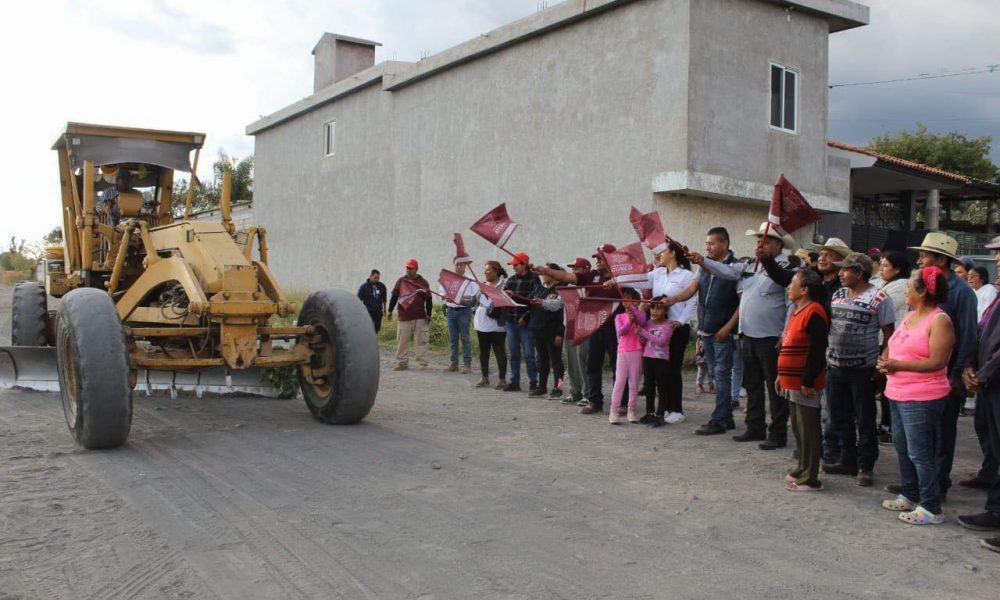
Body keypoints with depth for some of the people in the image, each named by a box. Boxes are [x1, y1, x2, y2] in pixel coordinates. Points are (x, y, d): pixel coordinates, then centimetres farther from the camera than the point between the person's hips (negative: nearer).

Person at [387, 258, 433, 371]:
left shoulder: (423, 282, 3)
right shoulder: (400, 281, 11)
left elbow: (429, 300, 3)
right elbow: (394, 296, 15)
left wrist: (428, 314, -3)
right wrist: (390, 311, 10)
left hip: (419, 318, -2)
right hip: (404, 317, 3)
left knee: (420, 341, -1)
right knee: (401, 341, 3)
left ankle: (422, 363, 5)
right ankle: (402, 363, 10)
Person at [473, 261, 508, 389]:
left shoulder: (504, 284, -8)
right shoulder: (483, 285, 15)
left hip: (497, 324, -7)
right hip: (482, 323, 7)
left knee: (499, 350, -3)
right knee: (483, 350, 11)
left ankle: (502, 379, 2)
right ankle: (485, 378, 19)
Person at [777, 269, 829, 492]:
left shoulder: (813, 313, -17)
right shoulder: (797, 310, 14)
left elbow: (817, 351, -22)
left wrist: (808, 381, -21)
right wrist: (782, 375, 21)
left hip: (804, 384, -10)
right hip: (792, 381, 10)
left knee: (807, 431, -2)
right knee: (798, 429, 18)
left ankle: (810, 479, 5)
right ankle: (801, 470, 29)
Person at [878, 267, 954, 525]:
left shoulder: (939, 321, -14)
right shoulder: (910, 316, 13)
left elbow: (937, 362, -20)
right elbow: (895, 347, 21)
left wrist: (899, 365, -23)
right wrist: (886, 361, 0)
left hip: (922, 399, -9)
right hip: (898, 394, 9)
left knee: (920, 454, -5)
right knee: (902, 448, 18)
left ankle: (931, 508, 5)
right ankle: (909, 496, 32)